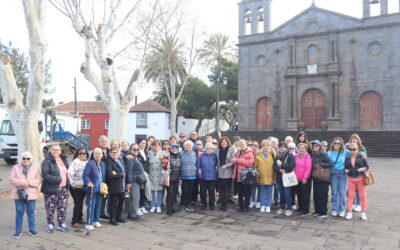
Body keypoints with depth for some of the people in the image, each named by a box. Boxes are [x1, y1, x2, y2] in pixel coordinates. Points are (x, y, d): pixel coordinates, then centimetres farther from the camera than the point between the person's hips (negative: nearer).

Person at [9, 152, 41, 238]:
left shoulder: (35, 168, 4)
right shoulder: (15, 167, 3)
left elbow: (38, 180, -2)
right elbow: (11, 179, -6)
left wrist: (29, 182, -18)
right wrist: (22, 182, -18)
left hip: (31, 194, 0)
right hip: (19, 194, 0)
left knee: (31, 212, 7)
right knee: (19, 212, 4)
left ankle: (32, 229, 18)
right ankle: (18, 230, 15)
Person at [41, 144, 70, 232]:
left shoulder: (63, 160, 14)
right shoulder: (47, 161, -7)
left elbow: (67, 172, 24)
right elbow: (45, 175, -17)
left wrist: (67, 183, 10)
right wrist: (57, 179, -21)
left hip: (63, 188, 6)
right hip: (51, 189, -5)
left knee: (63, 207, 9)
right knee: (50, 208, 1)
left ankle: (62, 223, 21)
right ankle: (50, 224, 16)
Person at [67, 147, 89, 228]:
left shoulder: (87, 162, 8)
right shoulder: (75, 162, -14)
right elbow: (70, 173, -22)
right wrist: (73, 184, -16)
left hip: (84, 187, 6)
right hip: (76, 187, -6)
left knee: (80, 203, 16)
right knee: (77, 204, -3)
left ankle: (79, 218, 29)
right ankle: (74, 222, 7)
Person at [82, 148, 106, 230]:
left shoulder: (103, 164, 11)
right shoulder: (90, 164, -11)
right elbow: (85, 175, -18)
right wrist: (88, 182, -33)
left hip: (100, 189, 7)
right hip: (92, 189, -7)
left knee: (98, 206, 15)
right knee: (91, 207, -3)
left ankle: (96, 221, 29)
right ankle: (89, 224, 7)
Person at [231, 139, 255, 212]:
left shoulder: (250, 153, -6)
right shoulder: (238, 152, 15)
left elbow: (250, 162, -20)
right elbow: (235, 161, 27)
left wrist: (237, 160, -19)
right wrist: (233, 160, 3)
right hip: (238, 176, 6)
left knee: (246, 192, 3)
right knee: (240, 192, 13)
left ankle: (246, 206, 12)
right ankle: (240, 206, 22)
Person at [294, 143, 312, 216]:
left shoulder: (307, 156, -12)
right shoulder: (296, 156, 9)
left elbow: (308, 168, -16)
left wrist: (305, 178, -18)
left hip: (305, 179, -7)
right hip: (297, 179, 7)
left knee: (305, 195, -1)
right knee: (299, 194, 15)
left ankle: (306, 210, 7)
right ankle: (300, 208, 28)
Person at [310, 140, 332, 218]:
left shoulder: (323, 154, -10)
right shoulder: (312, 155, 9)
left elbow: (330, 164, -17)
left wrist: (320, 164, -16)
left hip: (323, 178, -6)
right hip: (315, 178, 6)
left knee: (322, 195, -2)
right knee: (316, 194, 9)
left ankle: (323, 212, 7)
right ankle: (317, 211, 20)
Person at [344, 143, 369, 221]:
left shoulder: (361, 157, -3)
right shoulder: (347, 158, 6)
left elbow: (367, 167, -1)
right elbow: (345, 167, 12)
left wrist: (361, 169, -19)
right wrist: (346, 170, -9)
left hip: (361, 179, -2)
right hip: (351, 179, 2)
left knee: (363, 196, 4)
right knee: (350, 195, 4)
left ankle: (363, 213, 16)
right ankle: (349, 213, 11)